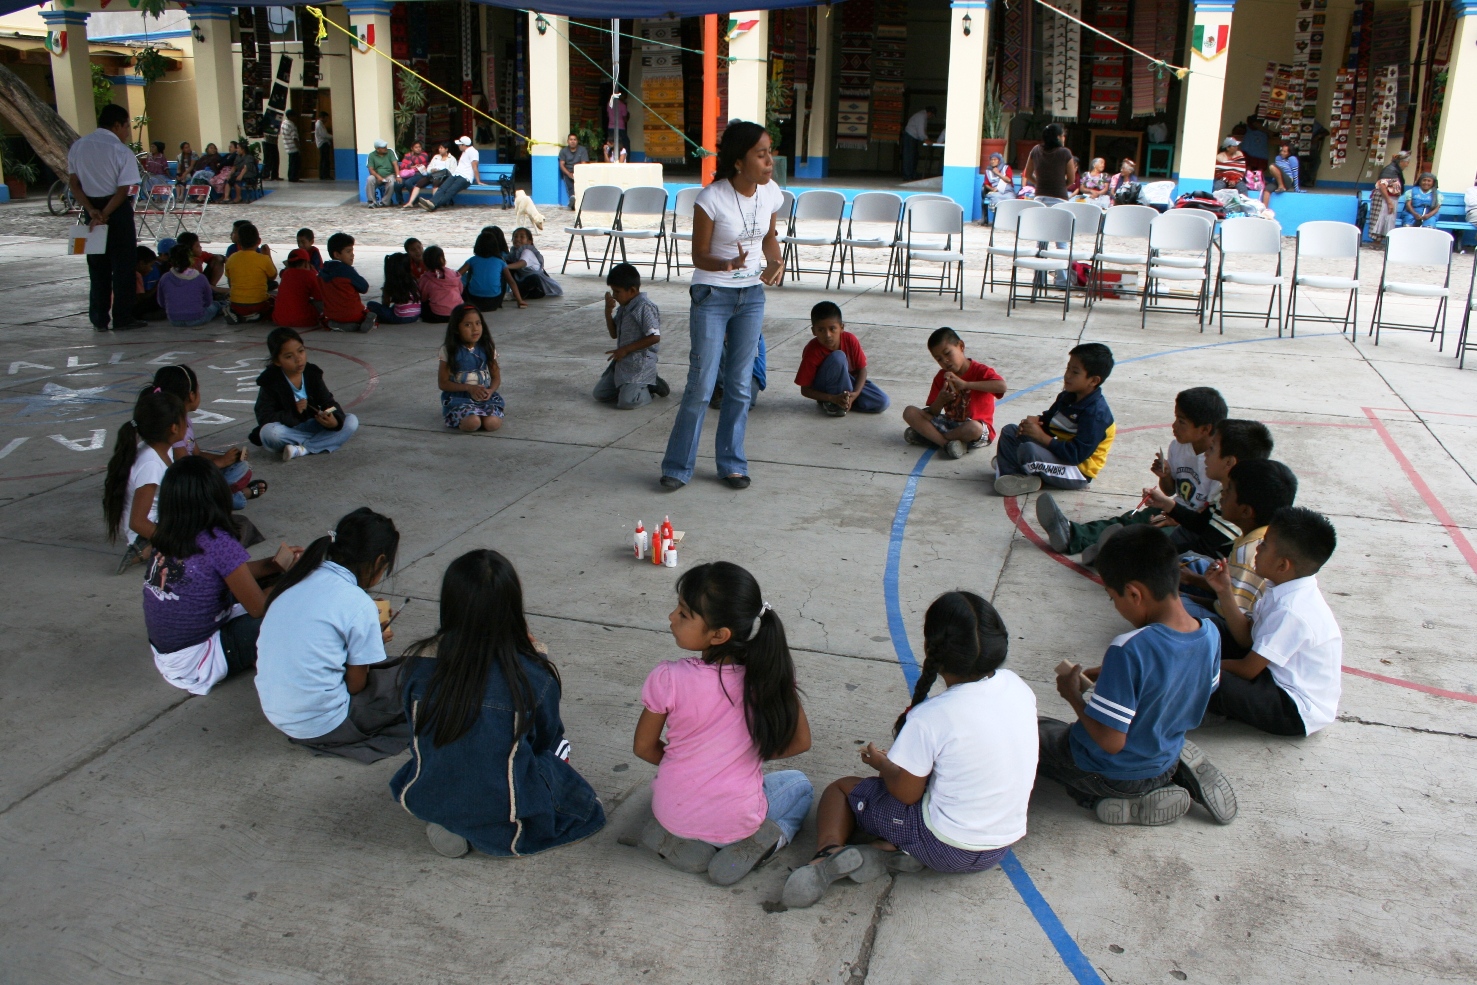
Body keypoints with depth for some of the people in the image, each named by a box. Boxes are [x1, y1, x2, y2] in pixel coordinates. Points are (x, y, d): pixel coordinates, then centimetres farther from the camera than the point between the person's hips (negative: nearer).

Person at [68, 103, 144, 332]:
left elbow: (73, 184, 2)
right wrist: (104, 215, -16)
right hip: (117, 210, -5)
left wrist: (92, 211, -5)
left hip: (91, 209, 5)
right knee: (123, 265, 3)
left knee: (97, 266, 12)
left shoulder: (78, 146, 6)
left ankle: (99, 319, 15)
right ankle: (122, 318, 4)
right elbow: (123, 190, -17)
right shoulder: (122, 151, -10)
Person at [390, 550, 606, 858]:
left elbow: (414, 728, 5)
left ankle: (452, 826, 9)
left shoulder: (419, 663, -13)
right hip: (502, 814, -4)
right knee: (557, 747, 22)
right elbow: (546, 738, -1)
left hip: (425, 802, 4)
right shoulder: (532, 673, -21)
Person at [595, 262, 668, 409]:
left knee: (626, 402, -23)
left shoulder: (644, 307, -17)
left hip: (640, 362, -9)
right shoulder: (623, 307, 11)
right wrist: (608, 311, -1)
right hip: (622, 360, 10)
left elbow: (654, 337, -22)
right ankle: (643, 385, 15)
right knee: (600, 393, 8)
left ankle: (651, 387, 6)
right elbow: (614, 334, 16)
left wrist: (625, 349, -17)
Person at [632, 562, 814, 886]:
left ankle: (681, 841, 8)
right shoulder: (769, 673, -15)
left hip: (674, 814, 1)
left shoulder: (667, 679, -20)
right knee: (799, 785, 30)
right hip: (736, 819, 0)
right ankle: (763, 839, 2)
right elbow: (799, 741, -2)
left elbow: (644, 747, -3)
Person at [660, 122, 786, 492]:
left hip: (752, 296, 5)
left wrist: (776, 262, -6)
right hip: (712, 296, -5)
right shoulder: (711, 199, -19)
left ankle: (732, 463, 23)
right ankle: (678, 467, 11)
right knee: (701, 385, -4)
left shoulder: (771, 194, -4)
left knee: (740, 385, 10)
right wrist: (728, 264, -32)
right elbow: (699, 256, -12)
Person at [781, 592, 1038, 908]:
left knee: (842, 788, 14)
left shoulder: (930, 718, -25)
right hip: (1003, 845, 6)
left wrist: (880, 762, 6)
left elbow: (905, 792, -14)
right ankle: (894, 851, 1)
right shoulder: (1018, 687, -7)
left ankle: (829, 853, -12)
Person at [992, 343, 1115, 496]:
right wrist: (1035, 421, -7)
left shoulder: (1095, 413, -24)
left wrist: (1041, 436, -27)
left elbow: (1077, 454, -28)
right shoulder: (1067, 397, 6)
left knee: (1028, 449, -33)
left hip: (1077, 471, -10)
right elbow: (1048, 419, 19)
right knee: (1009, 431, 7)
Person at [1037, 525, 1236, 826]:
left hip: (1113, 776, -7)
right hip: (1165, 763, 7)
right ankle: (1179, 773, 11)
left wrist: (1073, 693, -15)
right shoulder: (1210, 634, -12)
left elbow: (1110, 741, -30)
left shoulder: (1130, 651, -35)